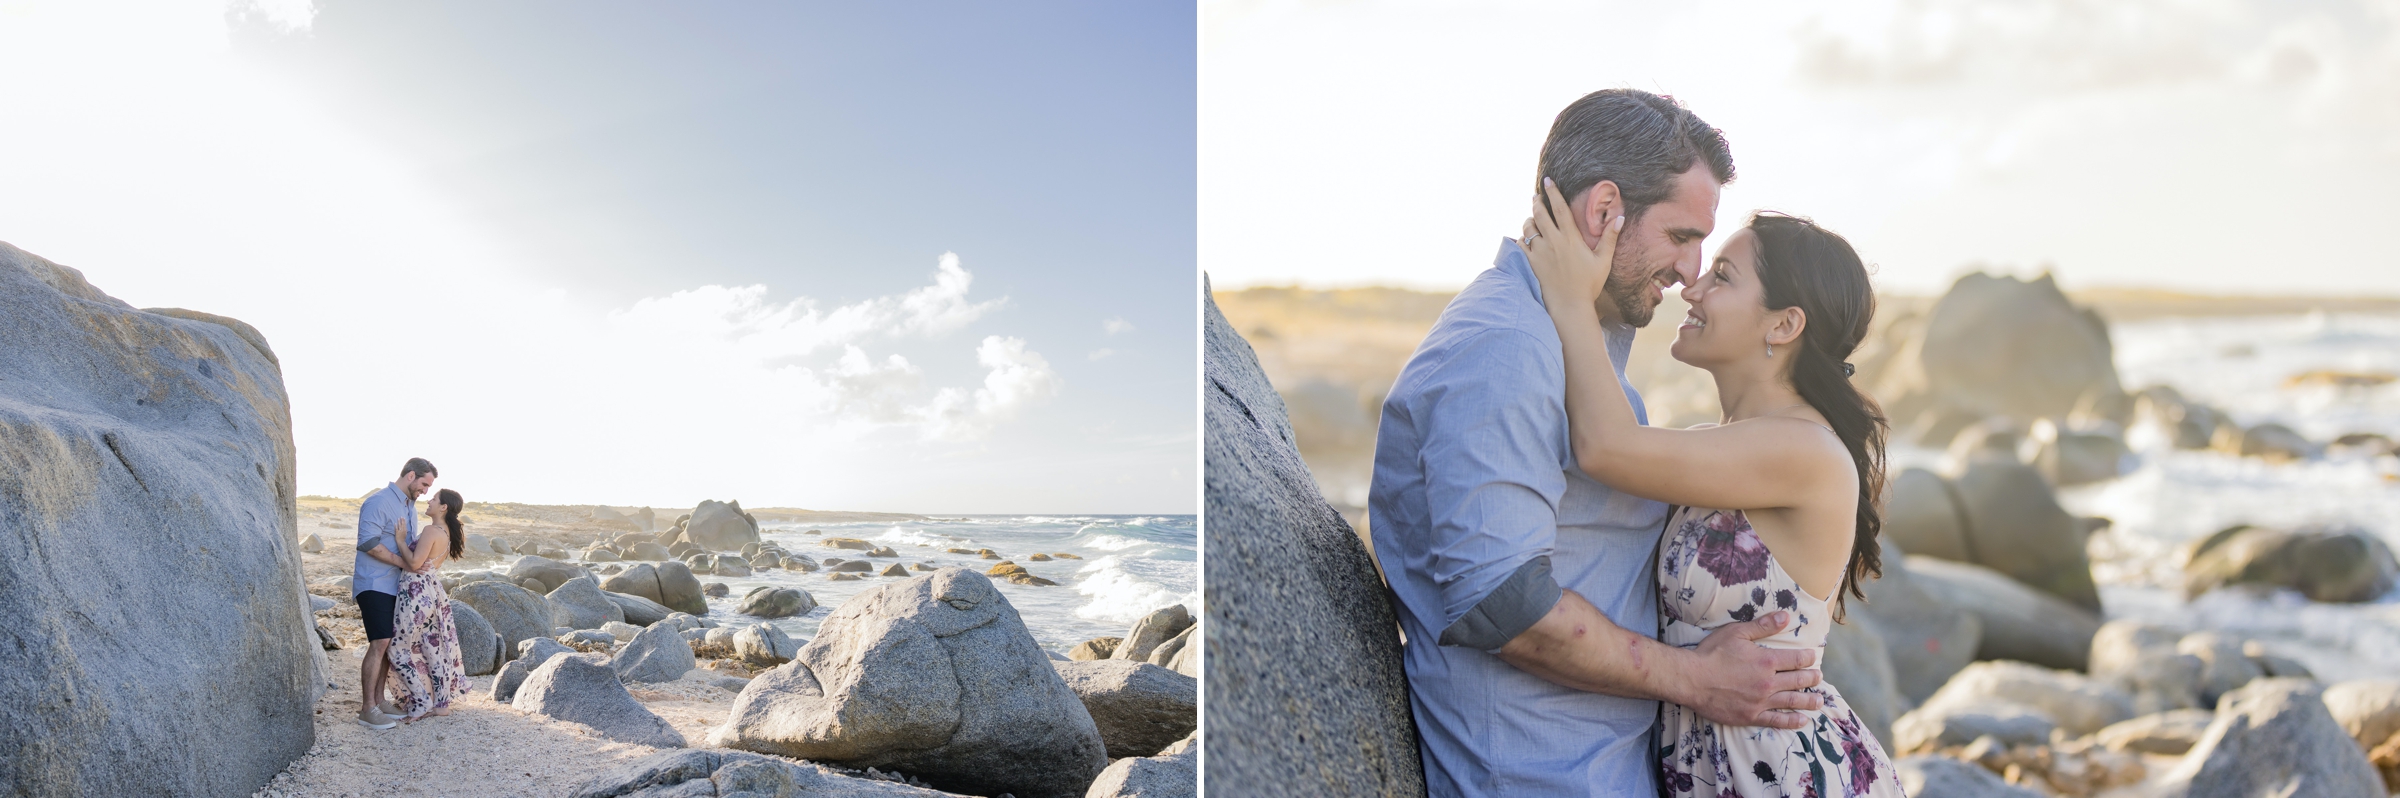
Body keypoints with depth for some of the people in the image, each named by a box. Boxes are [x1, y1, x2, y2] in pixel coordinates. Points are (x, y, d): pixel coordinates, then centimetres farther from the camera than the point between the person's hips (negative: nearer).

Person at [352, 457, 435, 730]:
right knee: (380, 643, -14)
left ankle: (378, 700, 18)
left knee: (389, 643, 10)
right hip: (374, 584, -9)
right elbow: (368, 543, -22)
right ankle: (367, 709, -11)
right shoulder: (378, 503, -13)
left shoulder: (410, 506, 17)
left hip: (395, 585, 9)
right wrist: (404, 562, -18)